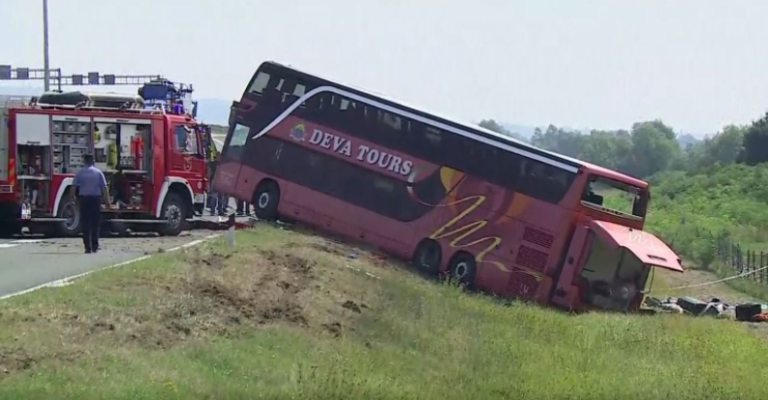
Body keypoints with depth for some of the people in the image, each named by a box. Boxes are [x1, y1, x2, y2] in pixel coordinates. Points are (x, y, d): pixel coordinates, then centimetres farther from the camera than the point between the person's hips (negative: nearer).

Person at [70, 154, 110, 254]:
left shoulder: (80, 172, 1)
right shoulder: (98, 172, 1)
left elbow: (74, 187, -3)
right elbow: (104, 187, -4)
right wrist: (107, 200, -1)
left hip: (83, 198, 0)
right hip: (96, 199, 0)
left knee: (85, 223, 2)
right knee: (95, 223, 10)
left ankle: (88, 247, -3)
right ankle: (95, 246, 9)